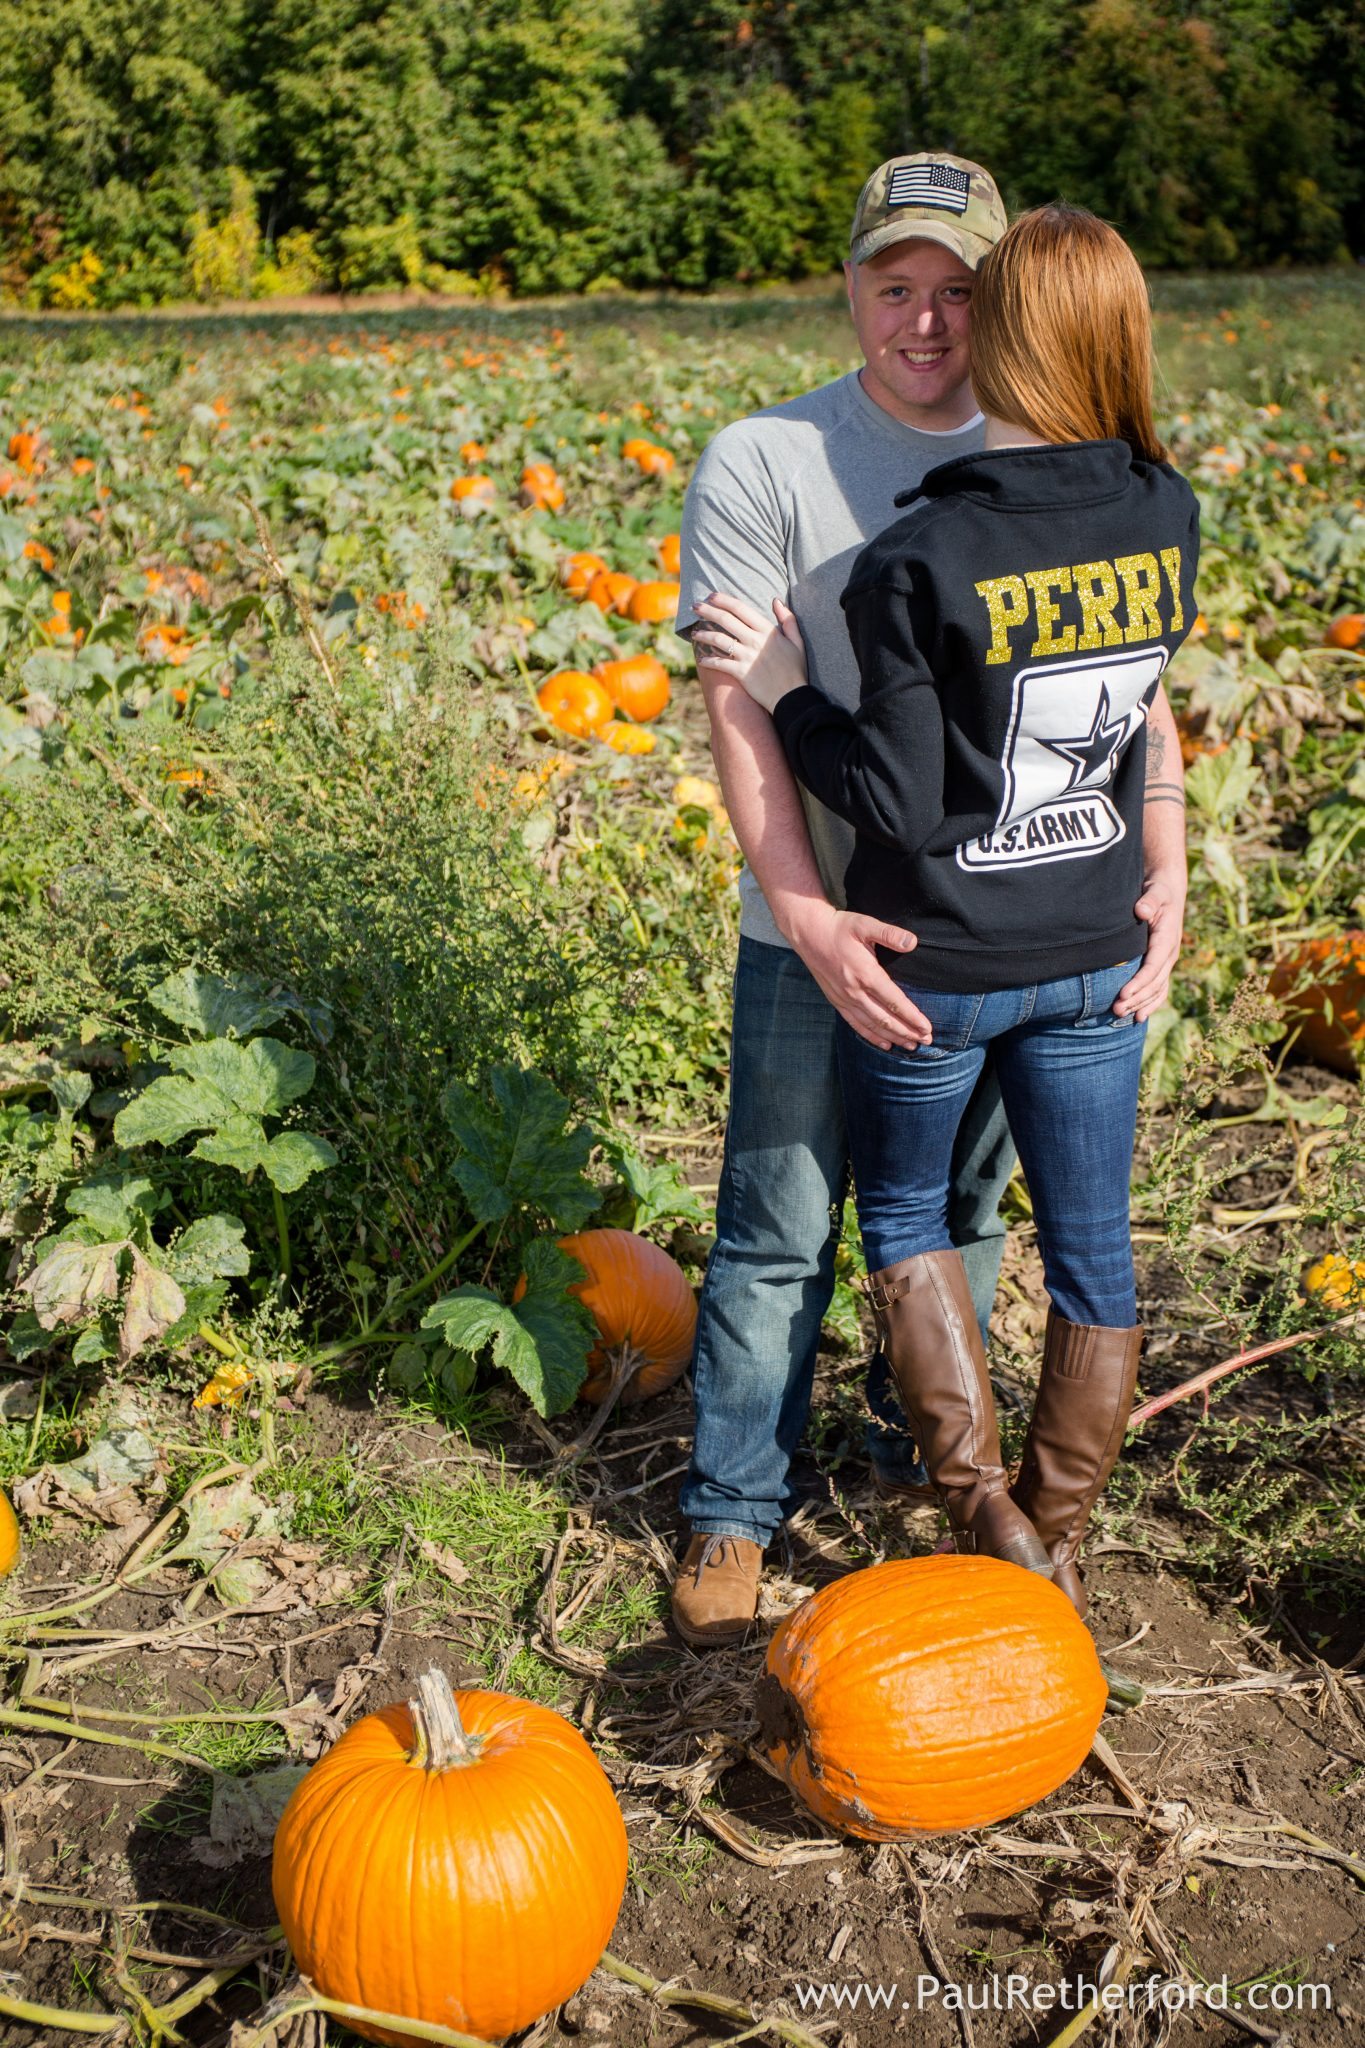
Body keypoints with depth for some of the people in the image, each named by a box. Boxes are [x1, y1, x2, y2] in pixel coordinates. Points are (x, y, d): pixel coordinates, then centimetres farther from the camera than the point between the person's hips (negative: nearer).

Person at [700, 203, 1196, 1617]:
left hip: (937, 964, -4)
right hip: (1096, 958, 4)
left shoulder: (918, 562, -22)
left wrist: (783, 691, -8)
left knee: (902, 1211, 20)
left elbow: (899, 805, -19)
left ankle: (985, 1512, 16)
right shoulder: (1169, 523, -5)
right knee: (1091, 1250, 16)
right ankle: (1056, 1546, 32)